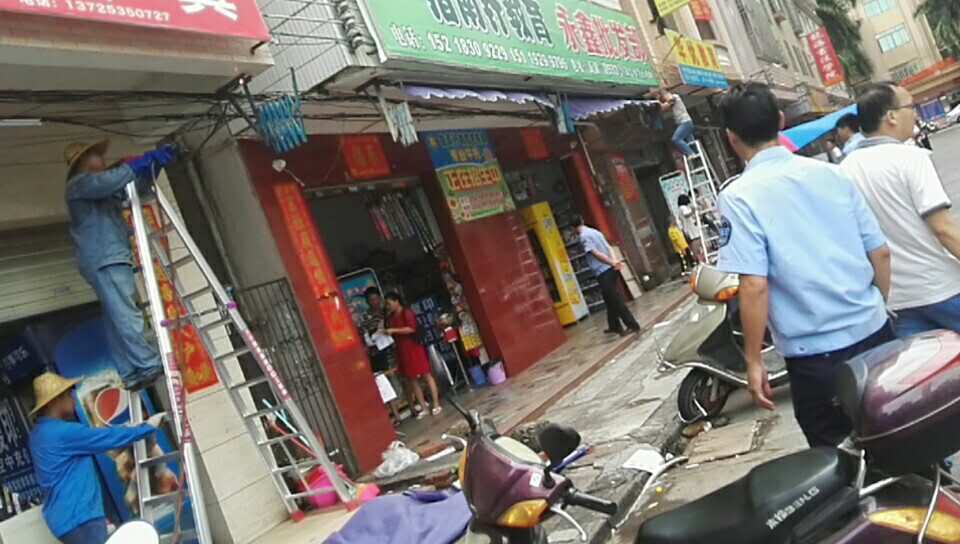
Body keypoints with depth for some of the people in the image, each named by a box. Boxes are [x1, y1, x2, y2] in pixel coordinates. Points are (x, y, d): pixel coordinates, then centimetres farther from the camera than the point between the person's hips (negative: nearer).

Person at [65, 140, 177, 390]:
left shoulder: (106, 190, 29)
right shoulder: (79, 184, 1)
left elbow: (137, 187, 31)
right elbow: (105, 181, -20)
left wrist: (155, 164, 16)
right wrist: (137, 164, -13)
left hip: (112, 258, 10)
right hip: (103, 259, -10)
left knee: (117, 319, 3)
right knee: (125, 314, -17)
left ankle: (131, 374, 1)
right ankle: (149, 365, -24)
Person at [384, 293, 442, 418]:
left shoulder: (407, 312, -7)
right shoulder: (390, 318, 12)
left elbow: (411, 328, -20)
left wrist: (394, 330, -19)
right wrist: (386, 333, 3)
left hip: (414, 348, -7)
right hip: (402, 352, 7)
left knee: (427, 375, -1)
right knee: (412, 380, 7)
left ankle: (436, 405, 3)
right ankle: (424, 408, 13)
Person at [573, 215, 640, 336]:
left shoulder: (584, 236, -9)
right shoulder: (596, 231, 18)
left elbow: (596, 253, -16)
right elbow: (609, 248, 10)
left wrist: (612, 263, -16)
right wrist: (613, 261, -3)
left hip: (603, 272, -9)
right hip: (610, 270, 9)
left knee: (616, 300, -3)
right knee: (611, 300, 20)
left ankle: (633, 325, -1)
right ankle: (615, 326, 29)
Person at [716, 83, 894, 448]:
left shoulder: (738, 198, -13)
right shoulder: (830, 172, 3)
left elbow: (754, 286, -20)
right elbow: (881, 253, 6)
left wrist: (753, 360, -11)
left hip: (815, 352, -5)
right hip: (873, 332, 5)